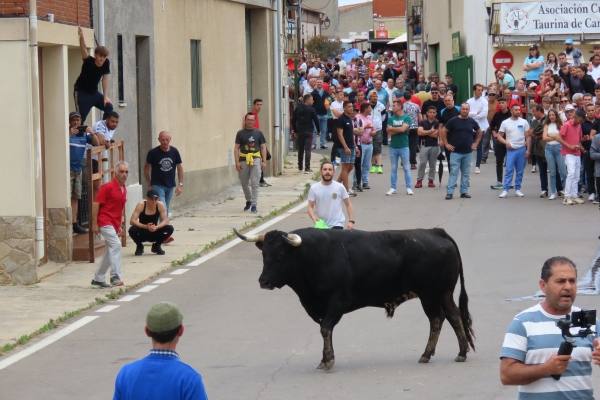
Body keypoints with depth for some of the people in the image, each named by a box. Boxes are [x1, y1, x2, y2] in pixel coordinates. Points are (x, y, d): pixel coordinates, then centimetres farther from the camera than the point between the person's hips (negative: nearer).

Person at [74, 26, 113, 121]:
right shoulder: (89, 61, -21)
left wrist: (105, 96, -8)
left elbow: (105, 79, -4)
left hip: (94, 92, 5)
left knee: (108, 107, -4)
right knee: (81, 117, -12)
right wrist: (81, 36, -53)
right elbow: (84, 49, -36)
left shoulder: (106, 63, -9)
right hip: (81, 92, -5)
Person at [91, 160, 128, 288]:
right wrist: (94, 224, -15)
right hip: (105, 223, -9)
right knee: (116, 245, -22)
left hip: (114, 224, 9)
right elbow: (95, 204, -12)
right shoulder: (108, 187, -11)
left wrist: (119, 226, 21)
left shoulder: (124, 189, 13)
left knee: (110, 252, 12)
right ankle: (115, 276, -24)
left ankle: (98, 279, 22)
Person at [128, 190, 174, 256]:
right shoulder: (141, 205, -18)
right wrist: (146, 227, -39)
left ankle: (156, 246, 5)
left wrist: (156, 227, -36)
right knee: (132, 230, -34)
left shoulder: (160, 205, -11)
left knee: (170, 228, -22)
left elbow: (165, 220, -15)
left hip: (154, 233, 2)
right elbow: (132, 221, -26)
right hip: (142, 234, -2)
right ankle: (139, 246, 0)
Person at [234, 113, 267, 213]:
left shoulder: (258, 133, 7)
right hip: (243, 160, 1)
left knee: (255, 183, -10)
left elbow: (263, 147, 9)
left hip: (256, 160, -1)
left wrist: (264, 161, 0)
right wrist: (237, 162, -6)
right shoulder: (240, 133, 5)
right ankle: (248, 201, 36)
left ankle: (254, 205, -9)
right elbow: (236, 148, 2)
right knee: (244, 183, 13)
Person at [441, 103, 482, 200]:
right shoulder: (453, 121, -4)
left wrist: (476, 143, 12)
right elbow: (443, 131, 1)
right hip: (455, 152, -4)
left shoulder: (472, 122, 6)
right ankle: (450, 192, -6)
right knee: (454, 172, -7)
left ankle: (464, 192, 15)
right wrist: (446, 144, -3)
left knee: (466, 173, 8)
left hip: (468, 152, 4)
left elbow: (479, 132, 21)